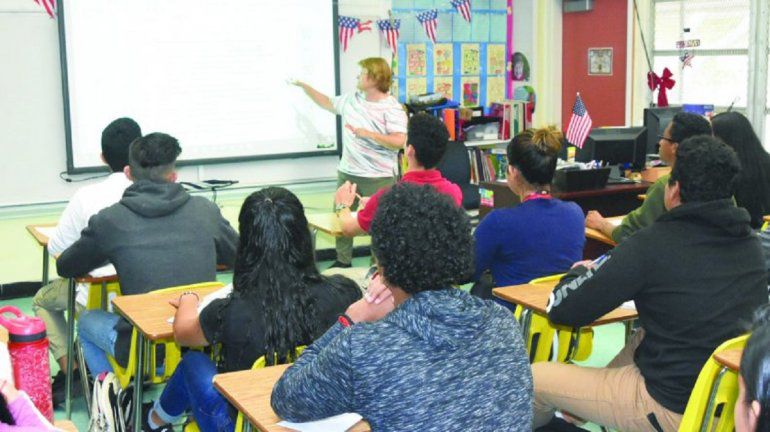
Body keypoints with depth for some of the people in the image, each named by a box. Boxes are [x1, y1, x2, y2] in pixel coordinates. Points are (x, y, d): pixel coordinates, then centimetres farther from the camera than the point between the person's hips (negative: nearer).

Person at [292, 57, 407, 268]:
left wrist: (369, 134, -29)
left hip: (379, 178, -7)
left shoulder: (392, 108, -13)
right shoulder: (351, 99, 8)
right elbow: (327, 102, 25)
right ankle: (342, 262, 27)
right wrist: (303, 85, 23)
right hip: (347, 173, 7)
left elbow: (399, 141, -21)